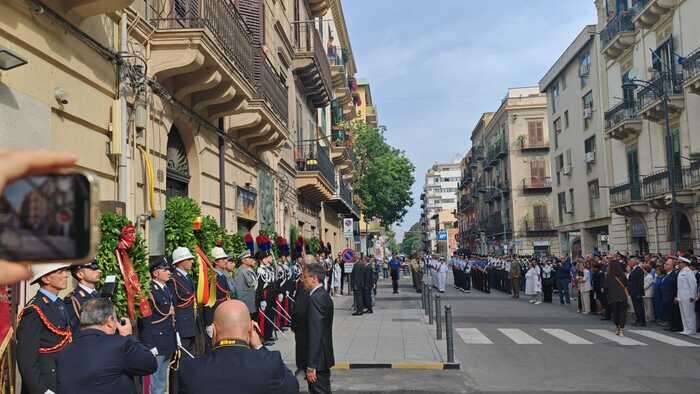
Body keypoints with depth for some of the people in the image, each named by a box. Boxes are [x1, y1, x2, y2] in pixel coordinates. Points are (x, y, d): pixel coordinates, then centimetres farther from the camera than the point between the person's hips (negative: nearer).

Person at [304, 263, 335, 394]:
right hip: (324, 355, 10)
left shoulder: (315, 298, -20)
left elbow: (315, 334, -25)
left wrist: (311, 366, -24)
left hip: (318, 359, -10)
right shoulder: (324, 295, 10)